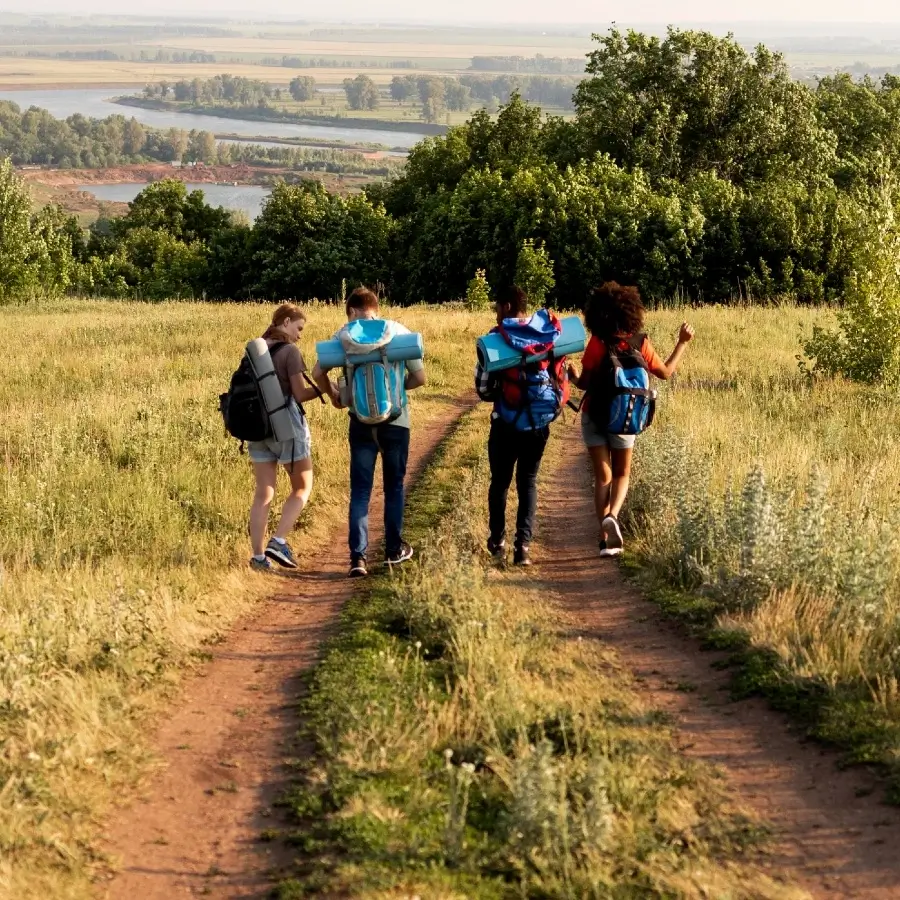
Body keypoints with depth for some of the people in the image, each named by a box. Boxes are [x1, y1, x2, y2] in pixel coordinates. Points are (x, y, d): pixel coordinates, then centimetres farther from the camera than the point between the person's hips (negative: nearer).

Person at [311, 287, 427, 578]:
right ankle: (394, 549, 26)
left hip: (361, 422, 0)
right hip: (396, 420, 0)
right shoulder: (399, 332, -1)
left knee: (360, 489, 3)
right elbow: (419, 378, -1)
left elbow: (318, 373, -7)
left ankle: (358, 557, -7)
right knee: (394, 486, 17)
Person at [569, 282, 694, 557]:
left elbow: (585, 383, -13)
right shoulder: (640, 343, -9)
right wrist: (683, 343, 13)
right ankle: (612, 516, -12)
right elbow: (665, 372, 3)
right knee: (622, 475, 17)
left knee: (602, 477, 7)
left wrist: (573, 376, 9)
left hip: (594, 417, -1)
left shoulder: (598, 343, -15)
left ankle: (606, 538, 0)